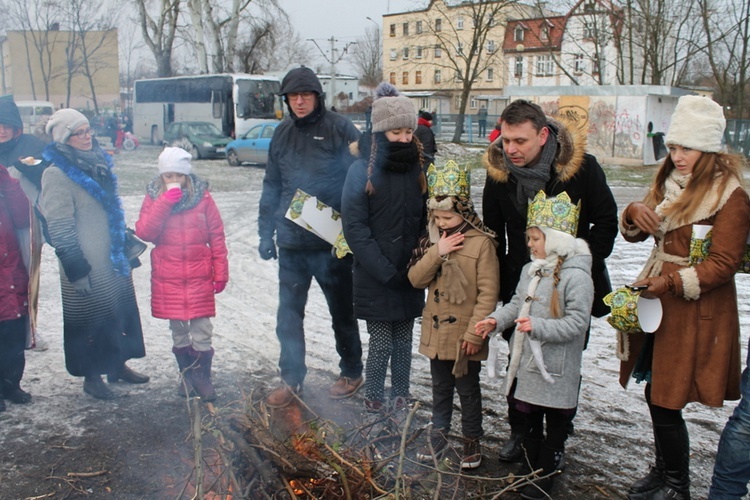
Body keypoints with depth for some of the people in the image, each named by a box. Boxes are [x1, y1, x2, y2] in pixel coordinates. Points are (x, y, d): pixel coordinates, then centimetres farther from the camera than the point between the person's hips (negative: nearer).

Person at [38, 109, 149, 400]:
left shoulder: (97, 162, 10)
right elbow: (60, 228, -17)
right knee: (92, 320, 5)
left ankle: (118, 365, 34)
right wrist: (76, 269, -19)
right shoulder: (57, 174, -15)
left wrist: (127, 245, 20)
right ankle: (92, 377, 22)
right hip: (88, 265, -8)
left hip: (114, 259, 8)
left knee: (122, 312, 16)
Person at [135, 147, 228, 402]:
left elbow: (216, 235, 1)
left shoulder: (202, 196, 0)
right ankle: (187, 374, 26)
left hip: (199, 275, -1)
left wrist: (220, 272, 0)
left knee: (202, 329, 0)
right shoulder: (153, 197, 2)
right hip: (168, 277, 1)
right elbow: (144, 232, -10)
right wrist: (164, 202, -18)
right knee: (178, 328, 10)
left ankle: (202, 377, 13)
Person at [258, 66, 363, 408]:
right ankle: (291, 378, 26)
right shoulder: (282, 134, 8)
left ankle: (351, 372, 30)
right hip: (291, 243, 5)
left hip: (332, 242, -4)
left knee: (342, 311, 12)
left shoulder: (340, 129, -8)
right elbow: (271, 187, 13)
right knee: (288, 315, 10)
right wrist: (265, 232, 9)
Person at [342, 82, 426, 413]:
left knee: (403, 342, 12)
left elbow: (427, 220, 10)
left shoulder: (418, 168, 5)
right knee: (381, 345, 1)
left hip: (410, 276, 4)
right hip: (374, 278, -4)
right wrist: (386, 272, -15)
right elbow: (355, 228, -11)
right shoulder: (362, 170, -8)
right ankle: (374, 401, 20)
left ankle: (400, 399, 28)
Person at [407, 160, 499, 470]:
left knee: (467, 389, 10)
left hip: (464, 335, -5)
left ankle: (472, 441, 27)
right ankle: (439, 435, 34)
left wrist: (475, 332, -17)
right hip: (436, 331, 5)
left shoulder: (481, 243, -14)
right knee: (440, 387, 19)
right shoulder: (432, 240, 4)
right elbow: (416, 279, -2)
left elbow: (488, 293, -14)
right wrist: (436, 253, -16)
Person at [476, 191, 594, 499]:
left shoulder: (576, 276, -19)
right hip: (526, 360, 8)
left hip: (556, 367, -8)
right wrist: (496, 320, -1)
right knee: (529, 417, 21)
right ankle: (531, 464, 39)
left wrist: (539, 327, -31)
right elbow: (517, 303, 16)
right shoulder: (531, 269, 6)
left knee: (555, 422, 11)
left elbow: (577, 322, -23)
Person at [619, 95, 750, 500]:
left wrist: (673, 282, -22)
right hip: (659, 300, 7)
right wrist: (635, 213, -10)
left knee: (665, 402, -2)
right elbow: (633, 234, 11)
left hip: (697, 311, -7)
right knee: (656, 394, 14)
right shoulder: (669, 182, 10)